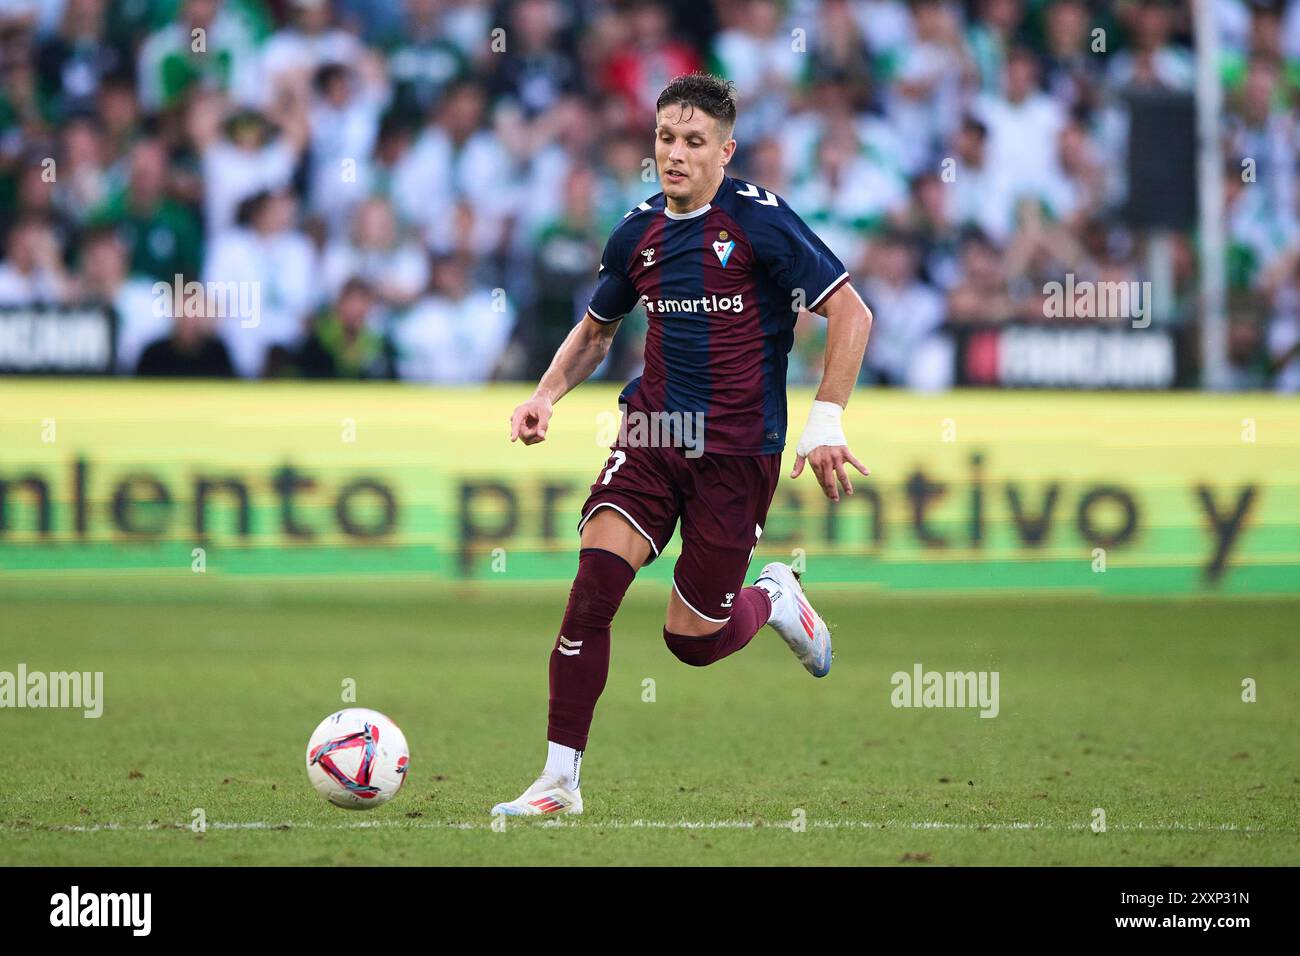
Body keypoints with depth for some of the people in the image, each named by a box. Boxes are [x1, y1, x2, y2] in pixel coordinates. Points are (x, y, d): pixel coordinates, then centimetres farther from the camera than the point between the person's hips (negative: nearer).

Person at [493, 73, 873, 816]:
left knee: (693, 638, -1)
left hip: (738, 454, -4)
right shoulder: (638, 234, 6)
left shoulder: (759, 219, -10)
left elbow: (851, 314, -10)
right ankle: (561, 782, -12)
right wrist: (547, 396, 5)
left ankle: (776, 599, 35)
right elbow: (595, 332, 23)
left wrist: (826, 422, -15)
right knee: (595, 583, -17)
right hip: (652, 436, 4)